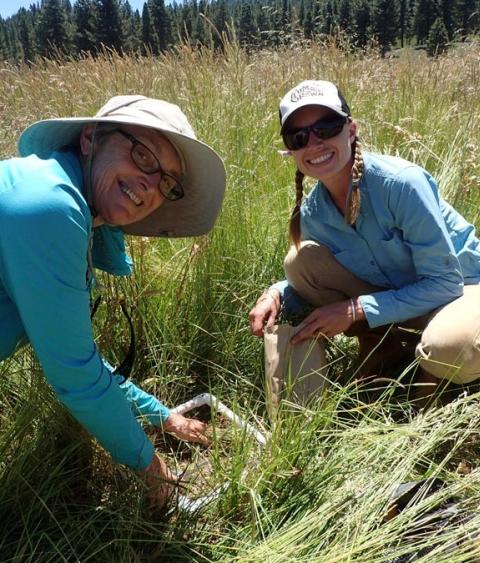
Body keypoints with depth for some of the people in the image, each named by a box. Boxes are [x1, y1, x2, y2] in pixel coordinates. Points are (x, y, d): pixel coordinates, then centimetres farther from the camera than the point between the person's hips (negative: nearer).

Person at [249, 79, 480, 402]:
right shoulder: (312, 212, -11)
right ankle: (380, 348, 4)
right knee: (302, 261, -13)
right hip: (397, 297, 5)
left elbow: (444, 282, -24)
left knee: (446, 347, -39)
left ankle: (436, 373, 1)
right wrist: (277, 294, -18)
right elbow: (312, 278, 4)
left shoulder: (401, 182, -29)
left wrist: (355, 310, -28)